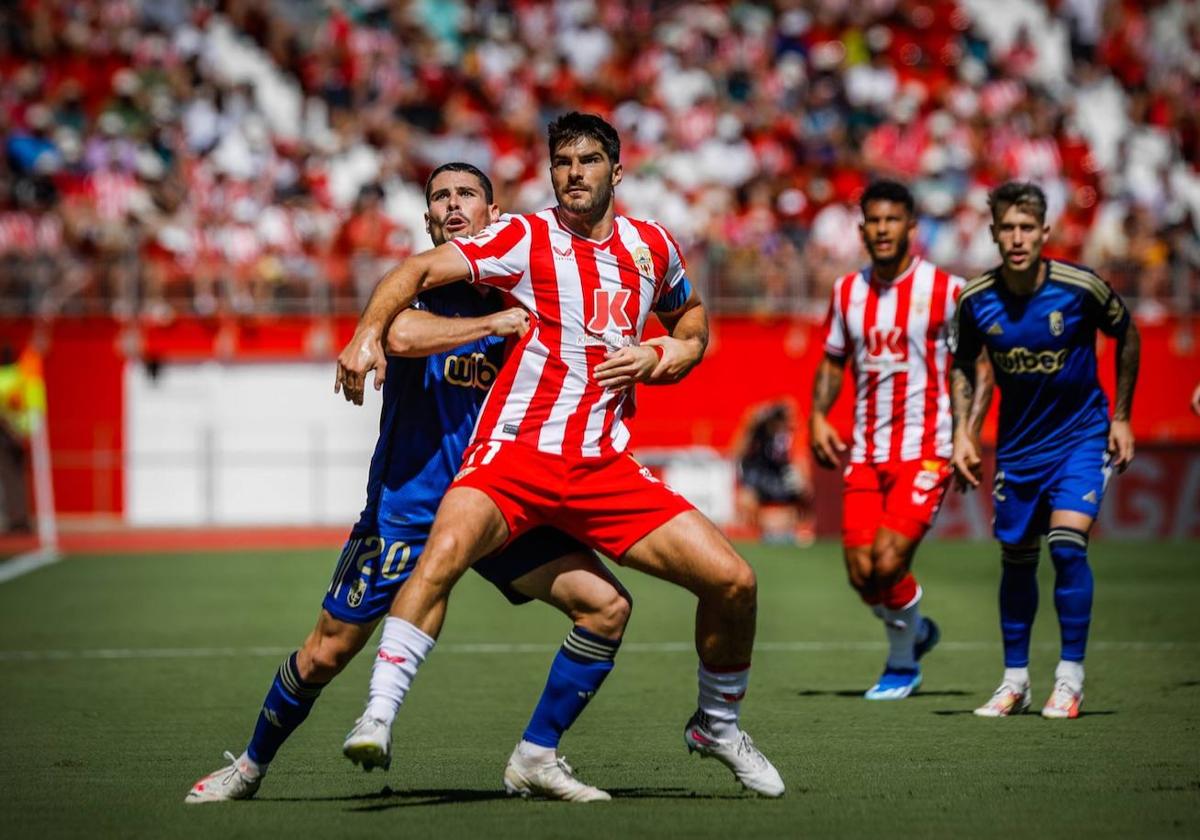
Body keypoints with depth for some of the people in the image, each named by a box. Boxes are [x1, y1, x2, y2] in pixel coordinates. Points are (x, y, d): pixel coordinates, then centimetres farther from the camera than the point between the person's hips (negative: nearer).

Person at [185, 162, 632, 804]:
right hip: (405, 504, -3)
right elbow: (400, 335, -29)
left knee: (605, 605, -13)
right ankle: (250, 766, 27)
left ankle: (537, 759, -1)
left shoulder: (517, 299, 5)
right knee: (326, 653, 2)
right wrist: (492, 324, -26)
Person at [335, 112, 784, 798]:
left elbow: (692, 320, 29)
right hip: (514, 453, -4)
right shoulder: (526, 238, -3)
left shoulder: (653, 247, 11)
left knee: (733, 581, -4)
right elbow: (420, 271, -12)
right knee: (446, 550, -33)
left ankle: (717, 725, 21)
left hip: (607, 466, 4)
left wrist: (659, 357, 6)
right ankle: (377, 719, -28)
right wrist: (370, 332, -30)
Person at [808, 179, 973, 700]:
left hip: (924, 450, -5)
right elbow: (833, 362, 20)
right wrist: (817, 415, 3)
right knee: (861, 574, -1)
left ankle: (902, 664, 10)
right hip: (865, 452, 5)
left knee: (888, 562, -16)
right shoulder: (847, 292, 9)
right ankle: (916, 631, 30)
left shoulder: (946, 290, -5)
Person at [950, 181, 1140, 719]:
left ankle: (1070, 677, -8)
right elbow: (963, 365, 8)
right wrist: (961, 431, -3)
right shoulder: (976, 301, -11)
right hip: (1017, 443, 3)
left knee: (1067, 542, -19)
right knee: (1016, 558, 8)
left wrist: (1121, 417, 4)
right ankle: (1015, 680, 23)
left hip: (1081, 434, -3)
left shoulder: (1080, 287, -17)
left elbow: (1126, 335, 2)